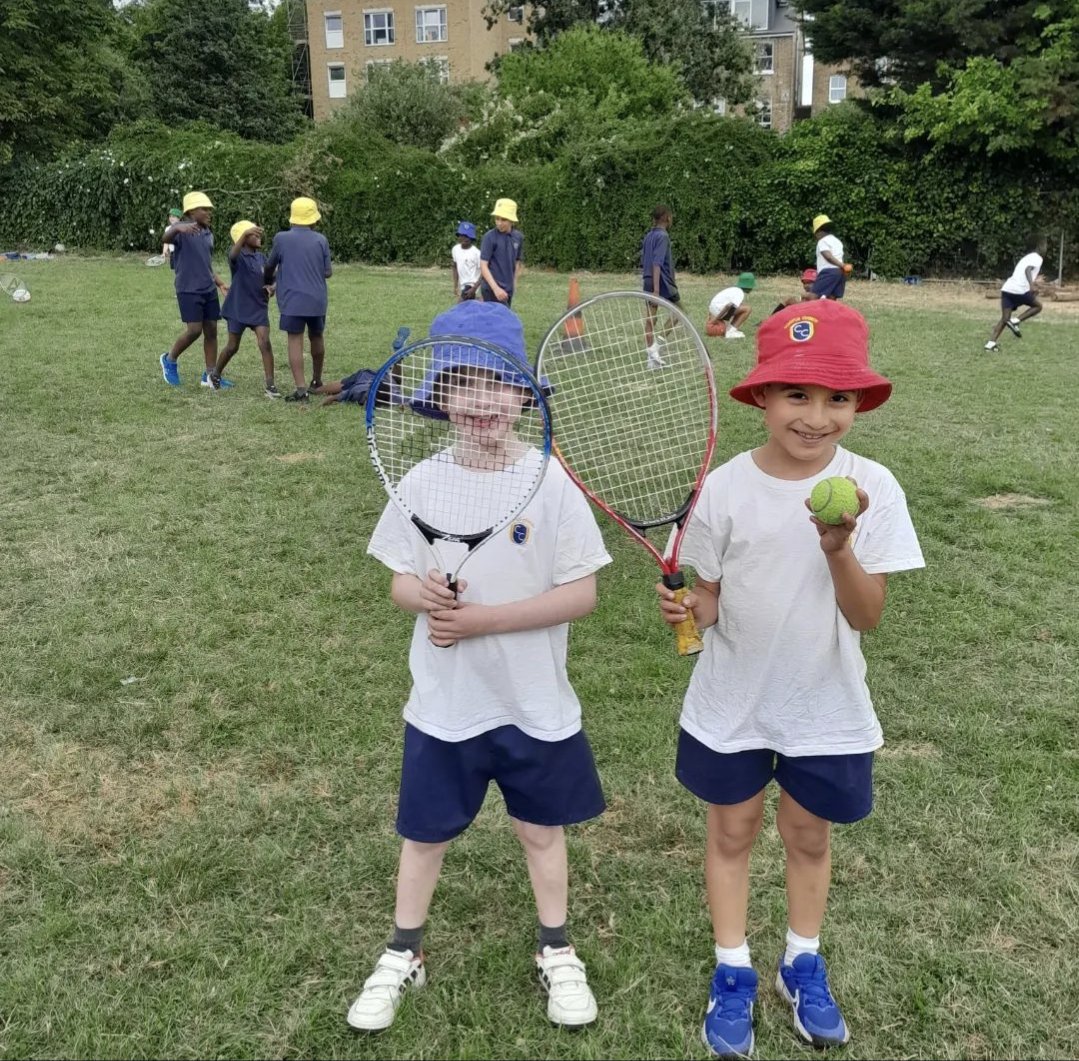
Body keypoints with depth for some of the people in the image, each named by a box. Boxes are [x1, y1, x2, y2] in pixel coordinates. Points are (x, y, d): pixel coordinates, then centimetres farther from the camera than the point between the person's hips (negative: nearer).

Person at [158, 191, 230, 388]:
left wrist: (220, 283, 13)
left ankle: (209, 375, 12)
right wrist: (178, 228, -52)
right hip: (188, 289, -7)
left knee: (211, 330, 5)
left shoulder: (208, 234, 13)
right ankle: (169, 360, 13)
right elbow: (166, 238, -31)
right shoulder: (182, 228, -8)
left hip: (208, 290, 7)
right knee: (194, 330, -12)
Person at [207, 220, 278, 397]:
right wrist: (246, 233, -53)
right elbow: (233, 253, -37)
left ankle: (270, 385, -11)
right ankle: (215, 375, 33)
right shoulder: (238, 255, -11)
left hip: (259, 308, 4)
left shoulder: (261, 257, 6)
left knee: (264, 343, -12)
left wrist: (271, 287, -9)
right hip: (239, 308, -4)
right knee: (232, 346, 8)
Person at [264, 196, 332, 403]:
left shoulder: (281, 238, -3)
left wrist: (268, 281, 32)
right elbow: (328, 272, 2)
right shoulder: (320, 240, 0)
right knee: (317, 338, 19)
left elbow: (270, 266, 11)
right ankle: (317, 380, 36)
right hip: (317, 299, 3)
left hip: (292, 299, -3)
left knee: (295, 341, -3)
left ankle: (301, 388, -12)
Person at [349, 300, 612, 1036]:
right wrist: (423, 596, -23)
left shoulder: (549, 482, -15)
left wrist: (485, 619, -23)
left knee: (542, 829, 18)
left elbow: (581, 594, -15)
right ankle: (403, 956, 40)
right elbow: (401, 582, 0)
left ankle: (557, 954, 41)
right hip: (444, 703, 2)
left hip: (534, 704, -1)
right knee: (425, 831, 17)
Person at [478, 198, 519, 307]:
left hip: (508, 289, 6)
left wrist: (514, 283, 16)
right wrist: (496, 288, -23)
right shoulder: (490, 237, -10)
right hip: (492, 289, -6)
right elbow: (483, 266, -14)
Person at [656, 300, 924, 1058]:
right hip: (731, 705, 0)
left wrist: (840, 550, -34)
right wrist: (687, 611, -25)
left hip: (825, 708, 0)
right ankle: (733, 973, 37)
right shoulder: (725, 488, -14)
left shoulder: (872, 489, -14)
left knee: (809, 834, 19)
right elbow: (712, 596, -3)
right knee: (732, 831, 16)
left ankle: (803, 964, 44)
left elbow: (866, 616, -16)